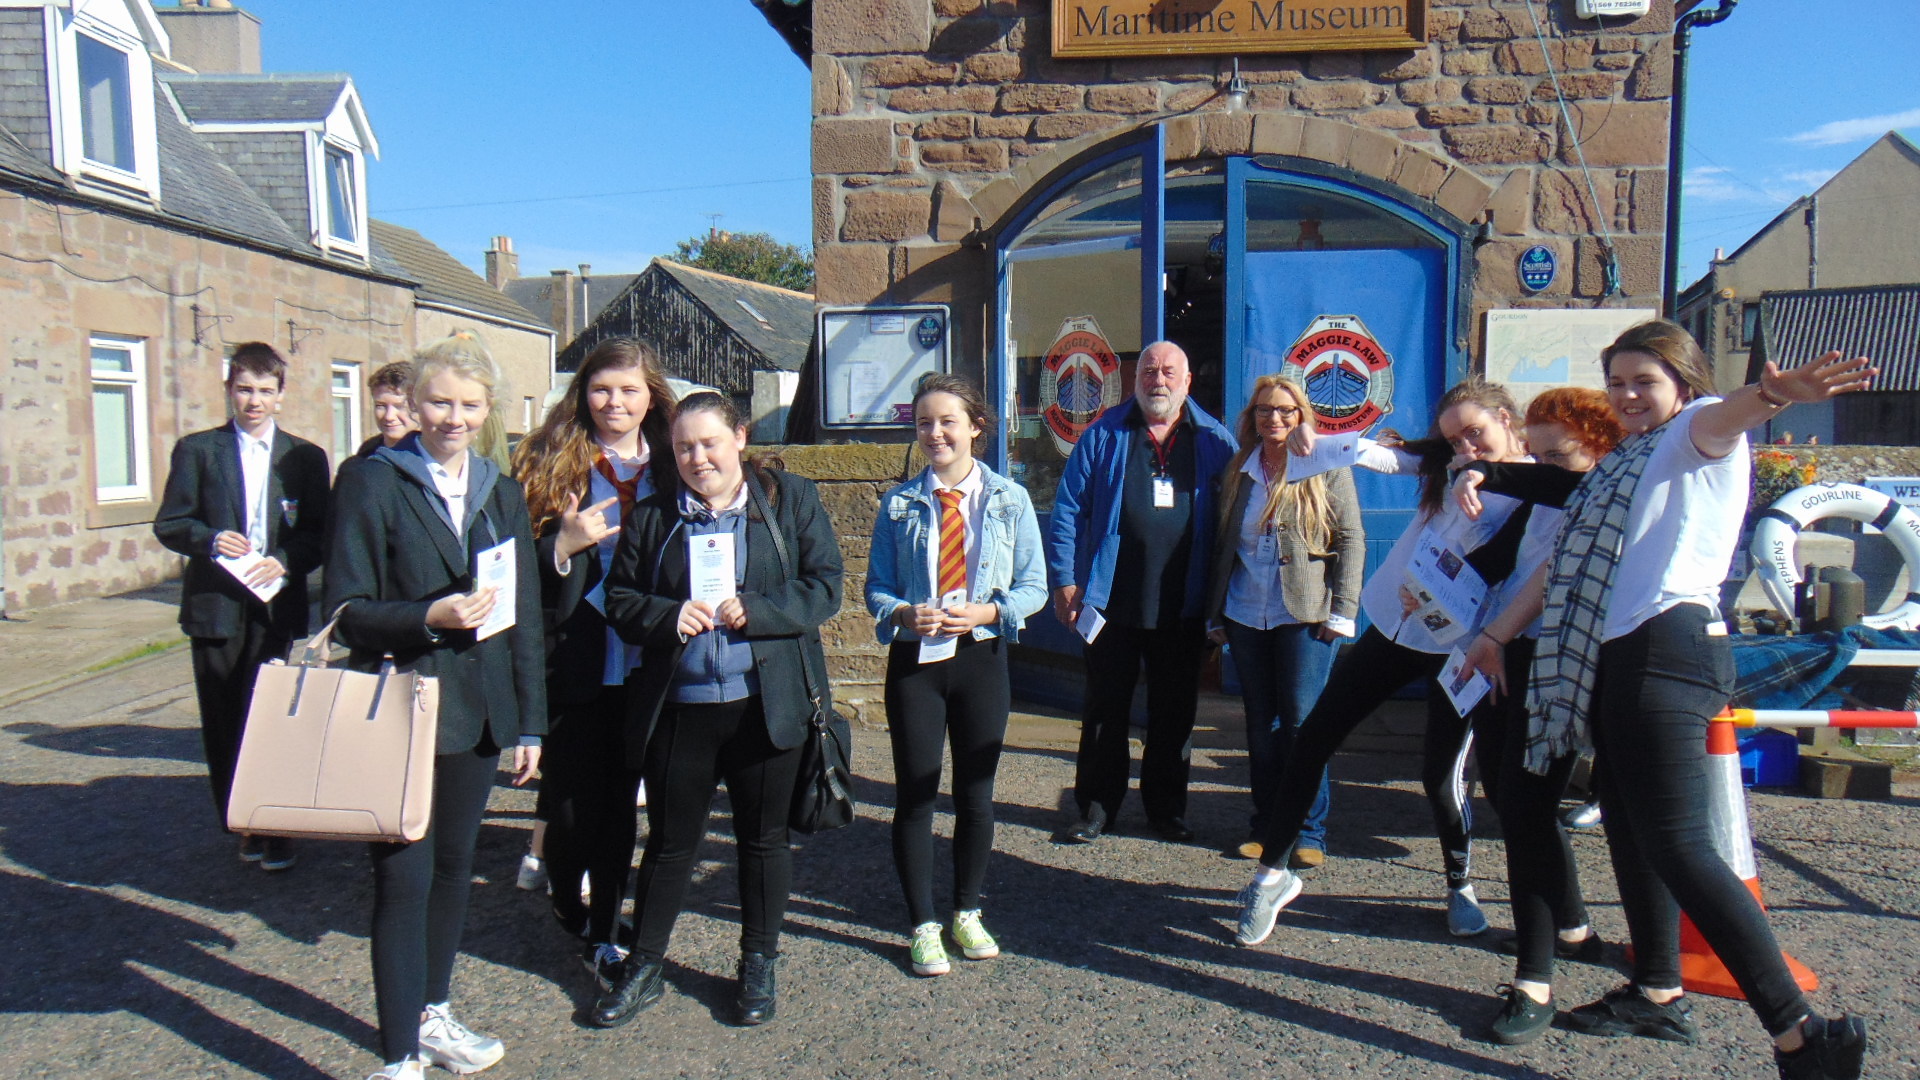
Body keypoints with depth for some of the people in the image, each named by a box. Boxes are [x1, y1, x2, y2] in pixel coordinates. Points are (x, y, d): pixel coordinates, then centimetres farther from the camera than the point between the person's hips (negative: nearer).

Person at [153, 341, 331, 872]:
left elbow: (322, 533, 4)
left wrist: (286, 561, -14)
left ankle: (278, 829, 10)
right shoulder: (197, 449, 8)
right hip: (215, 605, 1)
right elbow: (169, 523, 5)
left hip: (279, 604, -1)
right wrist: (211, 539, -14)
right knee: (224, 722, 6)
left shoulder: (305, 457, 8)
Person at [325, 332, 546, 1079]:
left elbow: (524, 617, 10)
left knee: (454, 866, 16)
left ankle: (433, 1016, 33)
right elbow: (347, 609, -8)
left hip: (477, 710, 5)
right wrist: (428, 618, -25)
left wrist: (530, 722, 8)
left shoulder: (502, 493, 9)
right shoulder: (372, 481, -5)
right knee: (404, 881, -3)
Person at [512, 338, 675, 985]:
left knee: (619, 803, 12)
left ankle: (605, 934, 28)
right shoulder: (550, 465, -2)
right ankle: (567, 911, 34)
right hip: (572, 668, -2)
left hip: (641, 666, 2)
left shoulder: (669, 468, 5)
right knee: (572, 807, 5)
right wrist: (563, 544, -23)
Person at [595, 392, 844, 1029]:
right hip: (677, 708, 1)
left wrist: (754, 611, -17)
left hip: (767, 703, -1)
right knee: (669, 840, 12)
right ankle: (644, 967, 28)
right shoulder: (651, 515, 7)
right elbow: (620, 600, 6)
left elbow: (824, 588, -4)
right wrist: (669, 616, -14)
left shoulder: (791, 500, 2)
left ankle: (758, 966, 29)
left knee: (763, 837, 12)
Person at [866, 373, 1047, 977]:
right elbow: (876, 587, 3)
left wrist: (986, 611, -16)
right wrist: (903, 615, -18)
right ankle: (923, 927, 17)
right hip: (914, 661, 0)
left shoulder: (1009, 500, 1)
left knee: (976, 792, 11)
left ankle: (968, 915, 30)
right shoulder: (899, 504, 2)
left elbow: (1033, 586, 1)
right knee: (915, 793, 3)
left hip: (982, 657, 0)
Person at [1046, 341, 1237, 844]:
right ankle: (1097, 806, 20)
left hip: (1183, 607, 1)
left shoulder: (1214, 440, 4)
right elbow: (1067, 509, 2)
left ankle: (1167, 807, 25)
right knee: (1106, 708, 8)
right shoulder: (1103, 436, 2)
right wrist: (1065, 581, -5)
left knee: (1175, 710, 11)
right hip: (1111, 602, -1)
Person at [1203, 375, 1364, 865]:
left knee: (1302, 722, -2)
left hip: (1305, 616, -4)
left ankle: (1309, 831, 9)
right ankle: (1265, 824, 19)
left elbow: (1351, 539, -2)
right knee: (1260, 723, 9)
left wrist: (1342, 611, -10)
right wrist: (1215, 614, 11)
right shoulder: (1238, 472, 11)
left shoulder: (1327, 467, 0)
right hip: (1245, 617, 4)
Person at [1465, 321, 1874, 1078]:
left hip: (1667, 650, -9)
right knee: (1630, 832, 15)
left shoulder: (1695, 440, 0)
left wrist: (1769, 394, -47)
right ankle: (1658, 994, 28)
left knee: (1674, 843, -14)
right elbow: (1565, 564, 29)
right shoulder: (1618, 466, 24)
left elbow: (1722, 418, -25)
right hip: (1617, 659, 9)